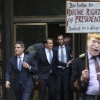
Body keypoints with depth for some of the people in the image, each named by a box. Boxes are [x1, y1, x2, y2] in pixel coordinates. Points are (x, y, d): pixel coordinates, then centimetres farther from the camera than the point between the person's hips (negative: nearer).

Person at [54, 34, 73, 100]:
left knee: (67, 88, 5)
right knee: (58, 89, 0)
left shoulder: (69, 49, 6)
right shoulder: (55, 49, 4)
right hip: (58, 70, 0)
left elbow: (71, 59, 11)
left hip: (66, 70, 0)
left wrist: (70, 62, -10)